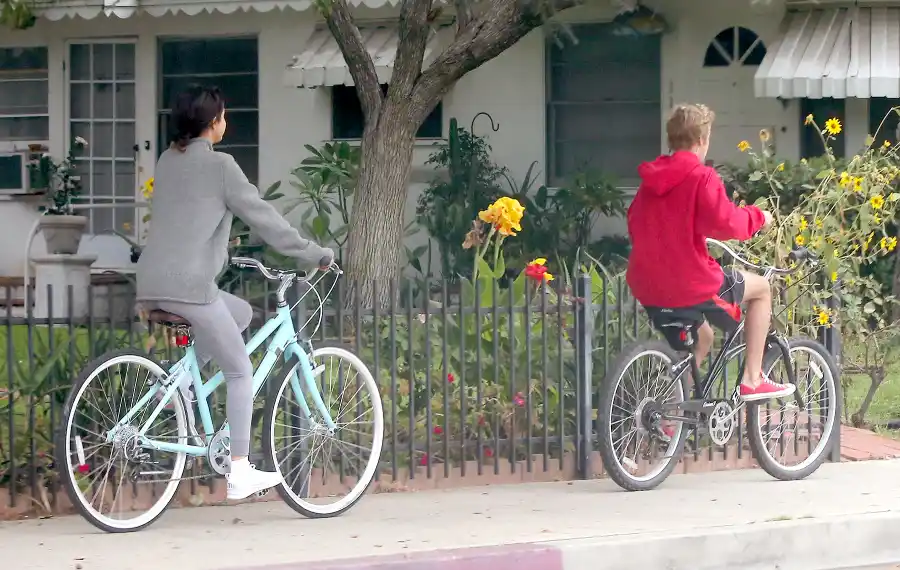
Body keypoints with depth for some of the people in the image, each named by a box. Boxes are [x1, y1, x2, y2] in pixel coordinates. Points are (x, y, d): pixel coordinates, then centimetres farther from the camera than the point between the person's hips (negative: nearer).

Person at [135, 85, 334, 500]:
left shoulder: (168, 160, 17)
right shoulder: (218, 165, -6)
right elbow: (263, 217, -4)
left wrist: (218, 253, 40)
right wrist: (314, 254, 4)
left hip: (153, 283, 8)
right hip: (190, 284, -8)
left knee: (242, 313, 27)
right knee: (240, 372, 3)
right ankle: (239, 473, 0)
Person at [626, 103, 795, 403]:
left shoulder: (650, 180, 11)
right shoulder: (701, 177, -12)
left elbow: (635, 225, 19)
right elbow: (725, 222, -21)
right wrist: (757, 216, -2)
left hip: (648, 288, 7)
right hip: (692, 285, -7)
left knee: (701, 338, 32)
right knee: (761, 287, 18)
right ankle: (752, 380, 14)